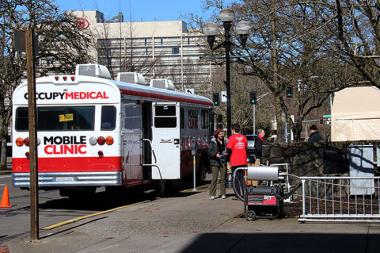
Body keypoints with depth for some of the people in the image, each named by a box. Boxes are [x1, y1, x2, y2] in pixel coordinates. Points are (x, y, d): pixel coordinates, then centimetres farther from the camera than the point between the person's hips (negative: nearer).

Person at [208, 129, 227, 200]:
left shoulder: (224, 141, 10)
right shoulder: (213, 142, 1)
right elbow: (209, 152, -2)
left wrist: (226, 153, -2)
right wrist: (215, 154, -17)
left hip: (223, 161, 3)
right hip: (215, 162, -3)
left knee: (223, 178, 3)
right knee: (214, 178, -6)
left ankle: (223, 194, 11)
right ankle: (212, 194, -3)